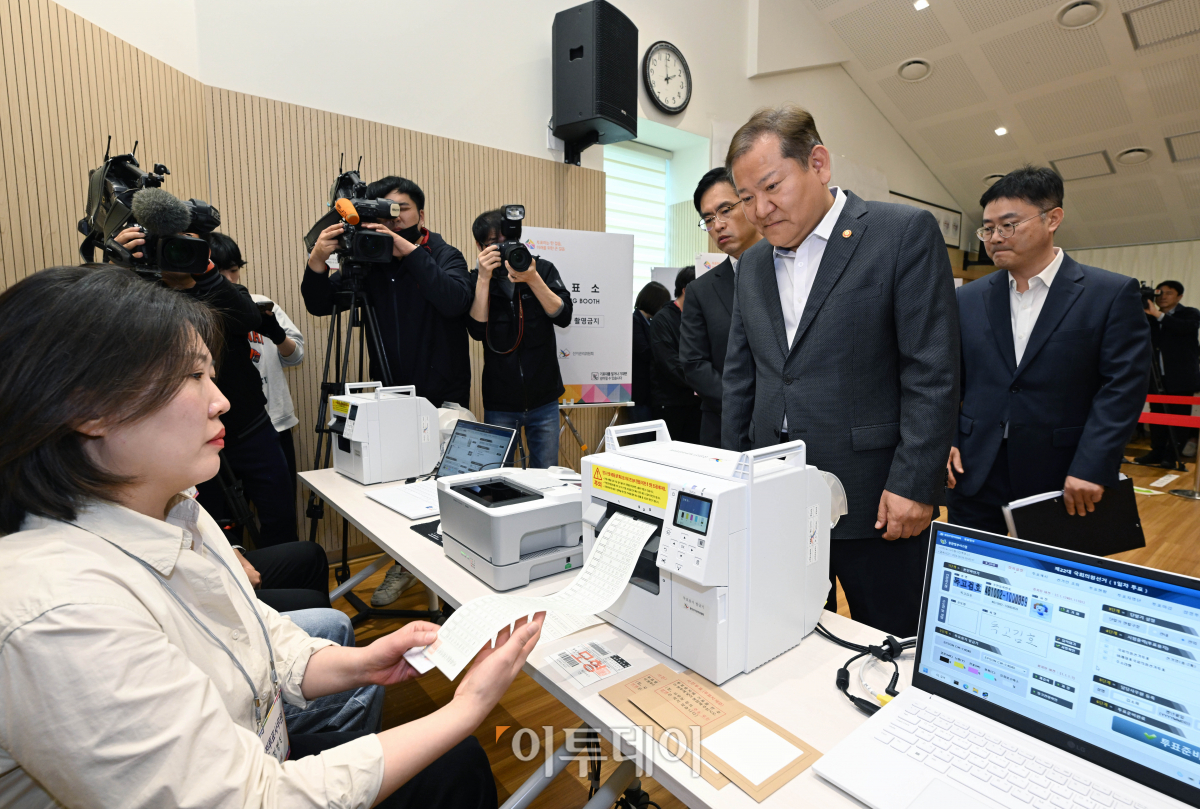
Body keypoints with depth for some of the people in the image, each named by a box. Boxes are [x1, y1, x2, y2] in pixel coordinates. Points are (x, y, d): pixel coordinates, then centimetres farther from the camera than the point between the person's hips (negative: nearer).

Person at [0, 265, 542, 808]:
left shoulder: (176, 515, -5)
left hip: (260, 758, 6)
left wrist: (359, 663, -11)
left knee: (457, 761, 6)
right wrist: (468, 708, -26)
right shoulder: (63, 613, -34)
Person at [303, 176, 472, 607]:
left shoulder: (444, 255, -3)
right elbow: (320, 305, 4)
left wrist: (409, 252, -27)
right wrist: (317, 262, -14)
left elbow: (455, 301, -24)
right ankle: (406, 562, 28)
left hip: (442, 397, -3)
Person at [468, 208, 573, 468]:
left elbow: (562, 316, -12)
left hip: (544, 399, 0)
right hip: (499, 402, 0)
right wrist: (484, 278, -18)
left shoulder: (543, 270, 1)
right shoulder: (476, 280, 1)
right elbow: (477, 330, -13)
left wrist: (532, 279, -22)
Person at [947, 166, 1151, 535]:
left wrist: (1091, 468, -15)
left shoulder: (1113, 294, -1)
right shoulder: (968, 299, 7)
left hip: (1063, 487, -2)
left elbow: (1123, 385, -7)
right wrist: (944, 441, -4)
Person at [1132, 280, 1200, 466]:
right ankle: (1157, 453, 13)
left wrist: (1159, 315, -23)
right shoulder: (1150, 317, 12)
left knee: (1179, 418, 0)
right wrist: (1145, 313, -11)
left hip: (1181, 378, -4)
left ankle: (1172, 456, 5)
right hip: (1157, 376, 4)